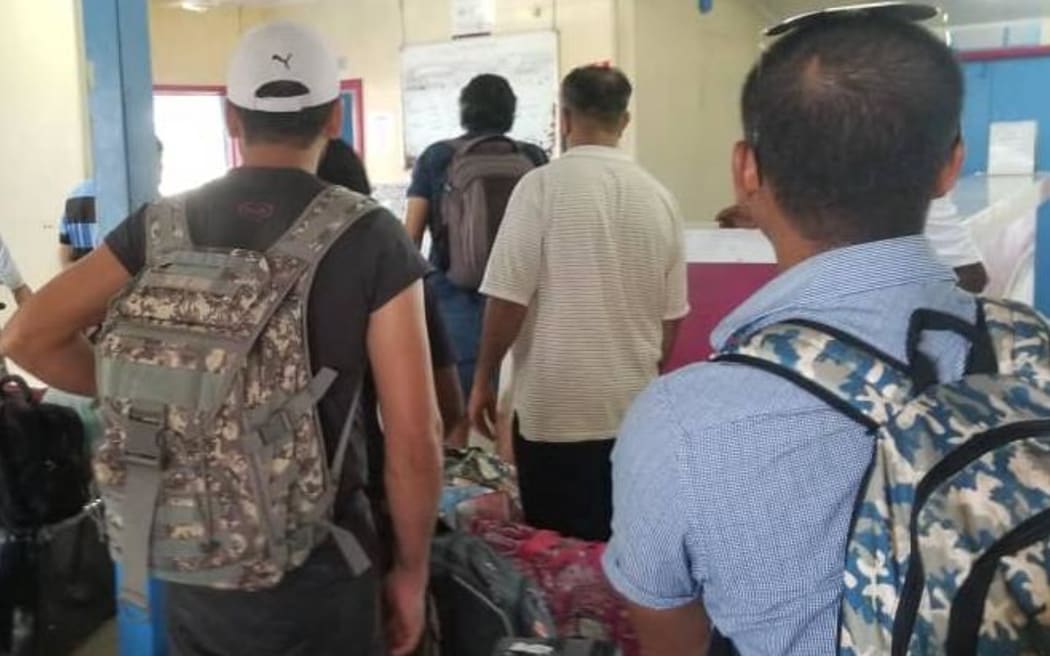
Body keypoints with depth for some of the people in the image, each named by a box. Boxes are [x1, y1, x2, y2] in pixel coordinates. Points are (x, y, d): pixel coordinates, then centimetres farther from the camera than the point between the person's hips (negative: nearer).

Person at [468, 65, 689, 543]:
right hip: (636, 412, 5)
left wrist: (484, 379, 2)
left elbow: (508, 298, -12)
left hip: (556, 411, -5)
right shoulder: (659, 197, 3)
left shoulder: (542, 186, -11)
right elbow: (670, 315, 10)